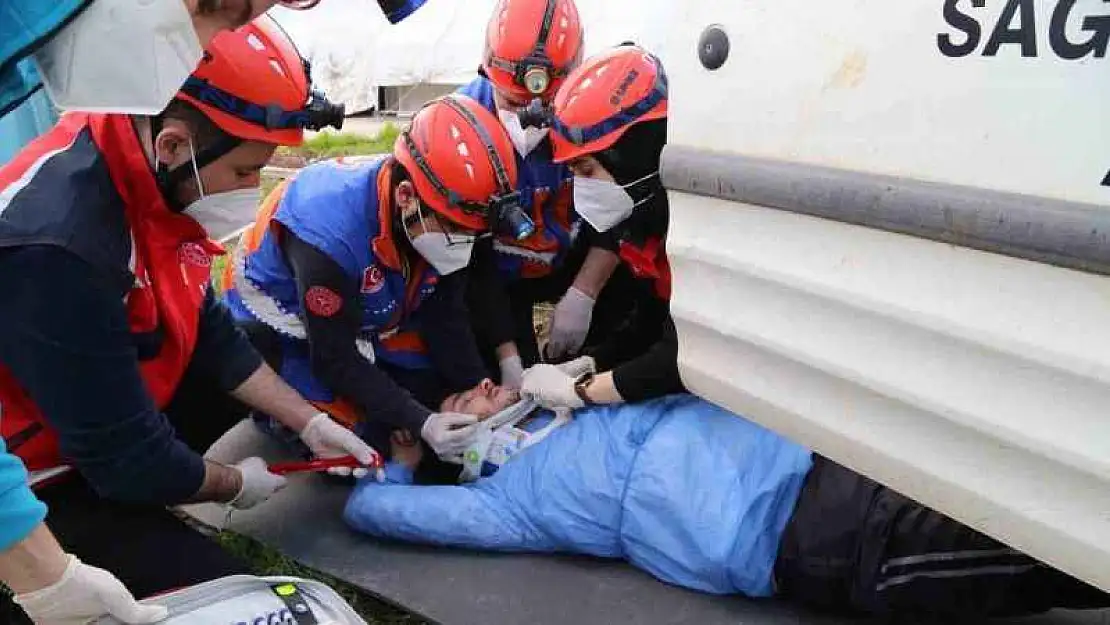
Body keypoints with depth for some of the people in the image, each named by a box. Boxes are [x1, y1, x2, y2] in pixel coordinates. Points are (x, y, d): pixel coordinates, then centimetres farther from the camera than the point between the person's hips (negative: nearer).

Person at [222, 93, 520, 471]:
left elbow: (445, 319, -10)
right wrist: (419, 423, -35)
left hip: (365, 319, 6)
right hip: (281, 325, -6)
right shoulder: (331, 228, -39)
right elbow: (334, 360, -30)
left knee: (441, 389, -2)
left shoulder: (440, 218, -20)